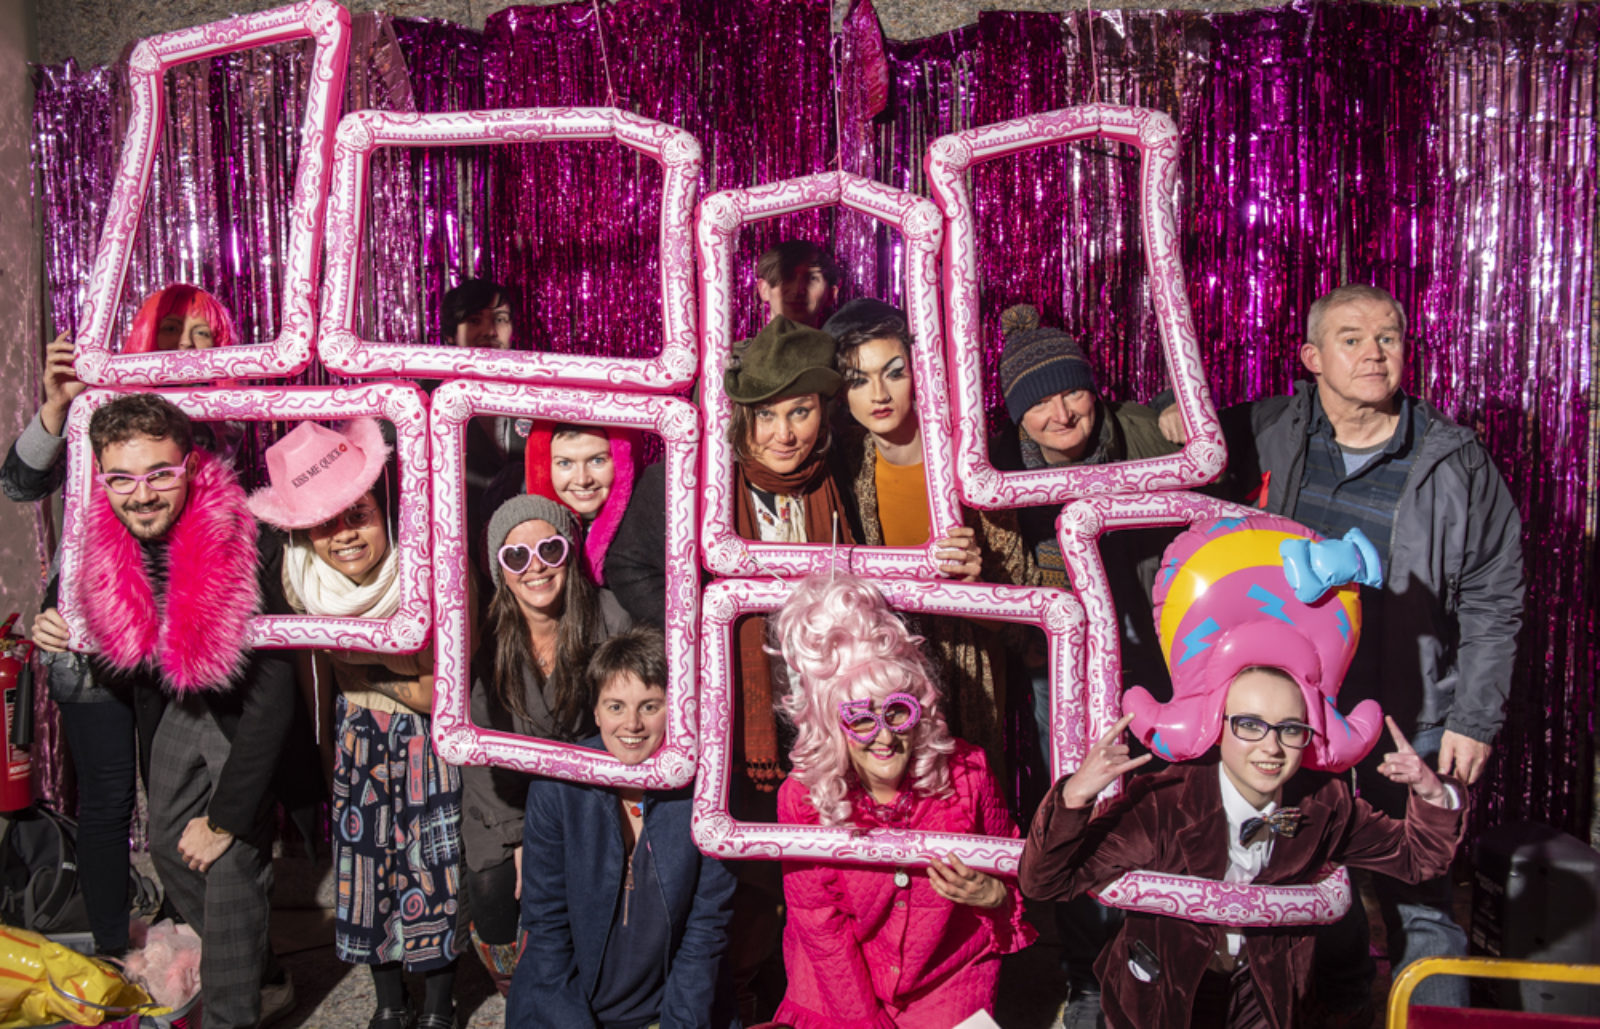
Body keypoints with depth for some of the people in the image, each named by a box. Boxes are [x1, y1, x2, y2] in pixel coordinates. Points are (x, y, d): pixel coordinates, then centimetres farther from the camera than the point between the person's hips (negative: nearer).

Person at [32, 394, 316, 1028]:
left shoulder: (246, 545, -34)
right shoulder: (104, 543, -15)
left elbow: (272, 696, -32)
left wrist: (226, 816, -26)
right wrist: (54, 631, -13)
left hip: (249, 721, -7)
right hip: (184, 709, 7)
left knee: (231, 864, -12)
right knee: (169, 845, 17)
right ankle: (261, 978, 39)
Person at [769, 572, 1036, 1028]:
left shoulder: (967, 771, -15)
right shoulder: (802, 797, -19)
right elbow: (820, 924, -12)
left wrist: (993, 894, -21)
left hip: (950, 986, 1)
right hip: (841, 988, 0)